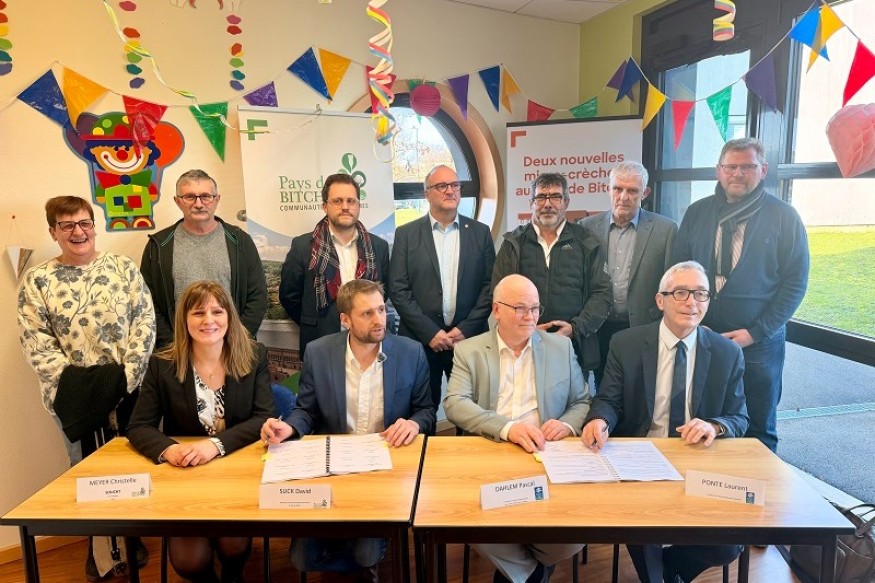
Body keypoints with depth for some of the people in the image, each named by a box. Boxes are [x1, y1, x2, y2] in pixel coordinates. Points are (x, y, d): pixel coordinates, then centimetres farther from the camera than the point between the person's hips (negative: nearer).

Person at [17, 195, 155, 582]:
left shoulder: (123, 267, 1)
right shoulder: (37, 280, 2)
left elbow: (145, 322, -4)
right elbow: (35, 340, -3)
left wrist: (127, 374, -12)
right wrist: (70, 381, -13)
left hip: (127, 389, 0)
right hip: (72, 396, 0)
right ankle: (101, 548, 31)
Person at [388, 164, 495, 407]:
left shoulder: (480, 232, 7)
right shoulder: (406, 234, 3)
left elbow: (490, 285, 4)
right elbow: (398, 290, -2)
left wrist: (466, 329, -6)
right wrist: (430, 332, -9)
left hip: (469, 338, 1)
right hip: (420, 340, -1)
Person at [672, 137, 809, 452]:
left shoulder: (784, 217, -2)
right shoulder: (697, 212, 5)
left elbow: (795, 282, -5)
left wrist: (755, 333, -12)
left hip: (760, 342, -2)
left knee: (758, 430, 13)